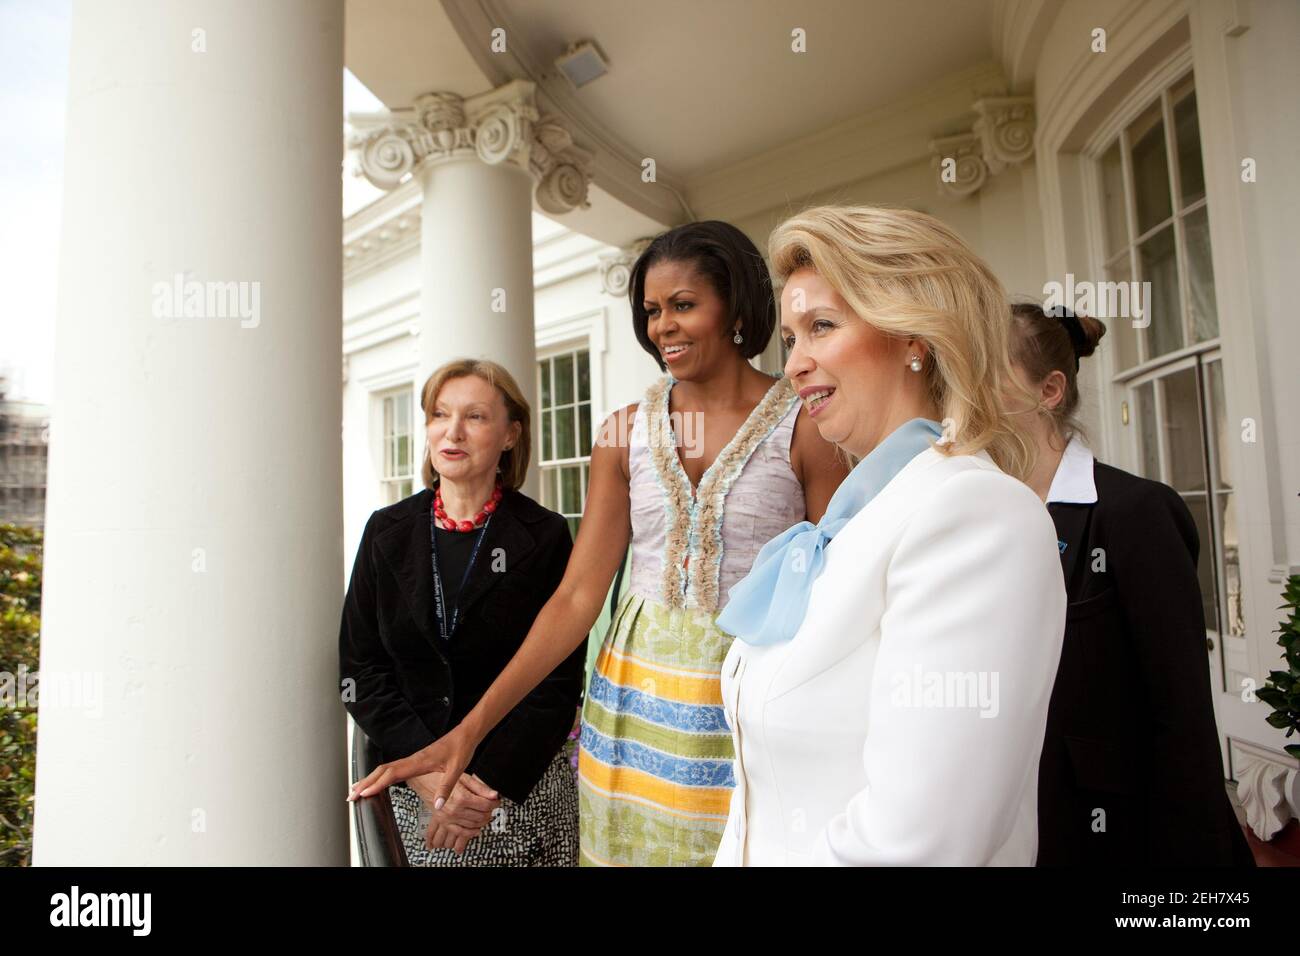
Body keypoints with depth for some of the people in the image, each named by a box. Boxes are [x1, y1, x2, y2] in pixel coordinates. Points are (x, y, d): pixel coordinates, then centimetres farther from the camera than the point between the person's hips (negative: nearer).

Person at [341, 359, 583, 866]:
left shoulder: (545, 536, -8)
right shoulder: (387, 531, 0)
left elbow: (557, 680, -8)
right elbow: (360, 667, -2)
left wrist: (491, 785, -17)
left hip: (526, 787, -1)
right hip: (412, 787, 2)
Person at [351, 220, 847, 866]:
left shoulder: (805, 427, -7)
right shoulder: (626, 432, 0)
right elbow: (577, 596, -2)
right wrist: (470, 728, -7)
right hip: (637, 691, 3)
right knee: (629, 846, 14)